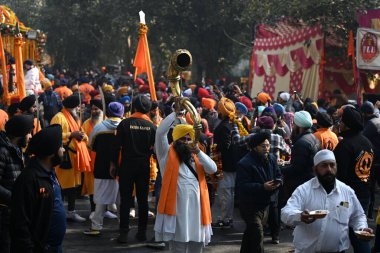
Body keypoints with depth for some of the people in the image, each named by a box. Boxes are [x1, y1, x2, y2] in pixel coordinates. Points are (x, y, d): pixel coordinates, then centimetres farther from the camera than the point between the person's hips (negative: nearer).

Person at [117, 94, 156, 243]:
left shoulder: (124, 124, -8)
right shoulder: (151, 126, -3)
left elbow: (118, 145, -4)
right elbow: (155, 148, 1)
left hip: (127, 165, -2)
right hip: (144, 166, 2)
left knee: (125, 199, 2)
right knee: (143, 199, 10)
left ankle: (124, 232, 0)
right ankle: (142, 232, 13)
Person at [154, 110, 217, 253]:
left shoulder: (195, 157, 18)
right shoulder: (167, 154, 5)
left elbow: (213, 169, 4)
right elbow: (161, 132, -10)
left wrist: (199, 152, -8)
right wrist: (175, 112, -8)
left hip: (195, 206, 5)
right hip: (176, 206, -5)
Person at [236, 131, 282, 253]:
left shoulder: (271, 159, 3)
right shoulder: (245, 164, -20)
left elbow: (278, 176, 12)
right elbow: (243, 186, -25)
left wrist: (277, 182, -13)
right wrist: (263, 187, -33)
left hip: (265, 203, 7)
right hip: (250, 205, -7)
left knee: (251, 232, 23)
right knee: (257, 234, -15)